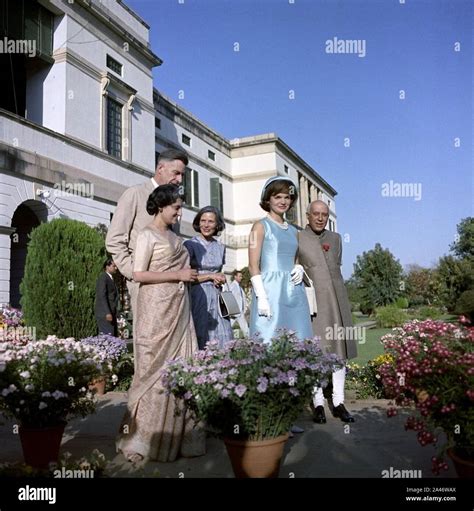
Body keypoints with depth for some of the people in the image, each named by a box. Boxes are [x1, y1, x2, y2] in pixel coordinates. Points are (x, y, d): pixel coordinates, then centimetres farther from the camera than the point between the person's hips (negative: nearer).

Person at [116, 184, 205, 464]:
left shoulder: (174, 236, 16)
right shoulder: (147, 235, -5)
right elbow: (138, 274, -13)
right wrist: (178, 276, -13)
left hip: (179, 308, 7)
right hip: (158, 307, -7)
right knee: (156, 368, -3)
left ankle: (177, 434, 17)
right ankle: (144, 437, 10)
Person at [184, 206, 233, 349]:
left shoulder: (220, 247, 12)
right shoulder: (190, 245, -3)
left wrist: (220, 279, 3)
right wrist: (210, 276, -8)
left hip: (217, 298, 5)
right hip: (198, 298, -5)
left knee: (222, 342, -1)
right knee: (200, 342, -5)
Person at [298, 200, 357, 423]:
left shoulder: (335, 238, 15)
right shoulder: (297, 238, 1)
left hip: (336, 300, 5)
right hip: (312, 301, -4)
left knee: (339, 349, 4)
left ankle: (338, 403, 12)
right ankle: (318, 404, 5)